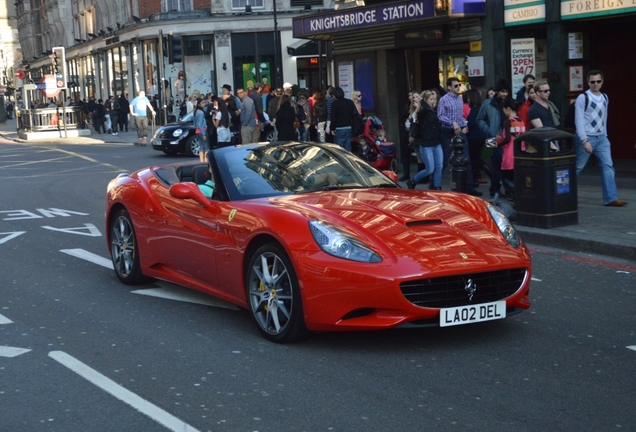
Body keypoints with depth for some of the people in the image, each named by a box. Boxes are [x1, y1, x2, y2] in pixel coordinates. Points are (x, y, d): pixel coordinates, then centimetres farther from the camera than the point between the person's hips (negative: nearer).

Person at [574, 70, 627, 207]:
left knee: (608, 166, -5)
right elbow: (579, 120, -14)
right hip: (586, 137, -6)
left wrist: (605, 136, 12)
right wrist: (585, 141, -19)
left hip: (601, 138, 6)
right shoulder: (582, 98, -9)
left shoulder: (605, 98, 11)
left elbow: (604, 118, 17)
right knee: (577, 167, 1)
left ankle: (611, 198, -6)